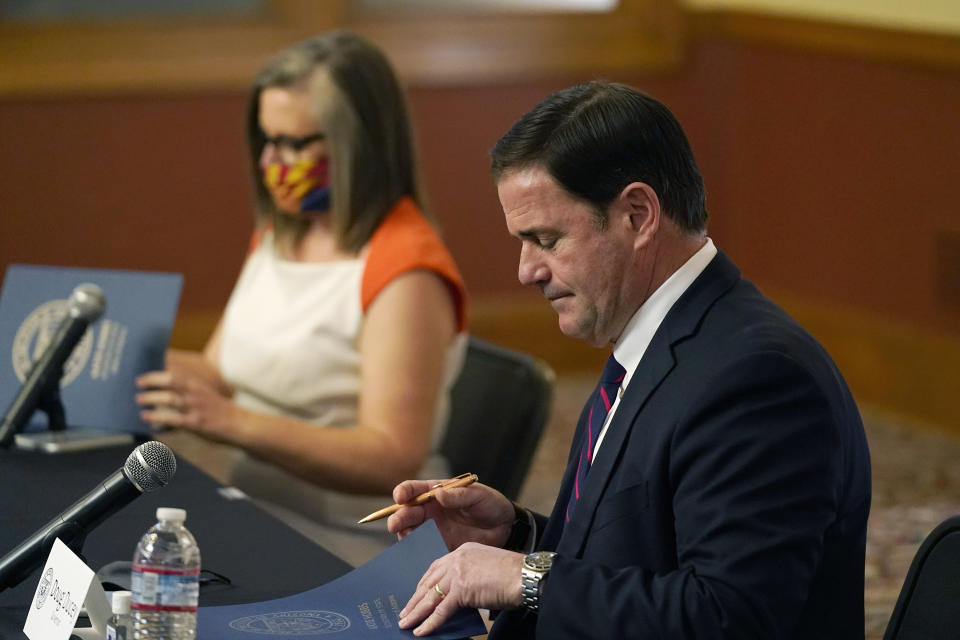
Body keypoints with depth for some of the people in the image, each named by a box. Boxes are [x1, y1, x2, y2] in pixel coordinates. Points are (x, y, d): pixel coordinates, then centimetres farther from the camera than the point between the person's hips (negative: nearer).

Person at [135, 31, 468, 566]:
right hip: (256, 511, 8)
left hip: (352, 541, -8)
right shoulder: (278, 235, 14)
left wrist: (235, 423, -28)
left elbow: (392, 460, -20)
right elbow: (218, 371, 19)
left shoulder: (405, 271, -14)